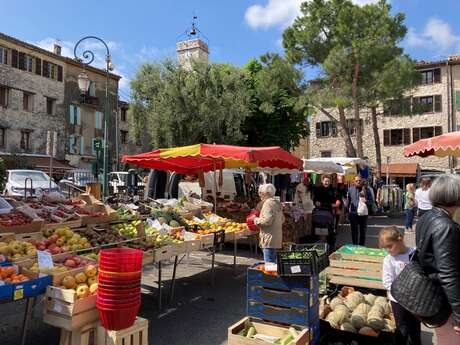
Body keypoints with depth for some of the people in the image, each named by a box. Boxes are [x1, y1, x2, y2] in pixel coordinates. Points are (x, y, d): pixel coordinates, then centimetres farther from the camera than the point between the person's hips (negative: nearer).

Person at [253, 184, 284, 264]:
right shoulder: (277, 203, 16)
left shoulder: (268, 203, -14)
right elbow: (282, 219, 22)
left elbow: (267, 220, -22)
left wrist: (256, 220, -7)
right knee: (273, 263, 17)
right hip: (277, 239, 10)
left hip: (269, 239, -10)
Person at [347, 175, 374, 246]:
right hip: (353, 213, -1)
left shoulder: (366, 190, 2)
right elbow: (348, 201, 7)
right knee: (354, 231, 3)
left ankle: (361, 246, 24)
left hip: (363, 213, 1)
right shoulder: (351, 189, 2)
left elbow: (371, 201, 3)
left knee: (363, 231, 11)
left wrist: (366, 201, -18)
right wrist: (347, 210, 5)